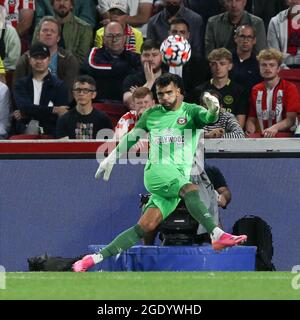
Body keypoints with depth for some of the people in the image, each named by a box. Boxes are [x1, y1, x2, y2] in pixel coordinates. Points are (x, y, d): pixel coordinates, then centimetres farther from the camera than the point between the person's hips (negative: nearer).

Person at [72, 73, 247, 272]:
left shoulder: (191, 112, 7)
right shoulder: (151, 115, 14)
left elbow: (208, 118, -15)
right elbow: (132, 136, 27)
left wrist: (213, 111, -38)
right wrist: (112, 158, 28)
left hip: (180, 176, 0)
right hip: (156, 171, 0)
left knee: (146, 226, -10)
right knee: (190, 189, -32)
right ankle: (217, 235, -47)